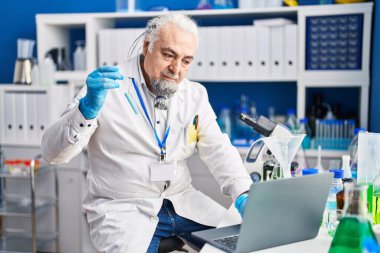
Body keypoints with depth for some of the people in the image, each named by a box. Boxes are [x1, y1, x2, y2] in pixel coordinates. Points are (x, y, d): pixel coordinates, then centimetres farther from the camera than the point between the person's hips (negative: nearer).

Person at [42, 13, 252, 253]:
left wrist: (243, 195, -12)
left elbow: (219, 149, 6)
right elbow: (53, 153, -14)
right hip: (122, 207, -5)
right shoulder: (105, 87, -10)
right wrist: (88, 108, -33)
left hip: (182, 203, 5)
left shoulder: (195, 95, 5)